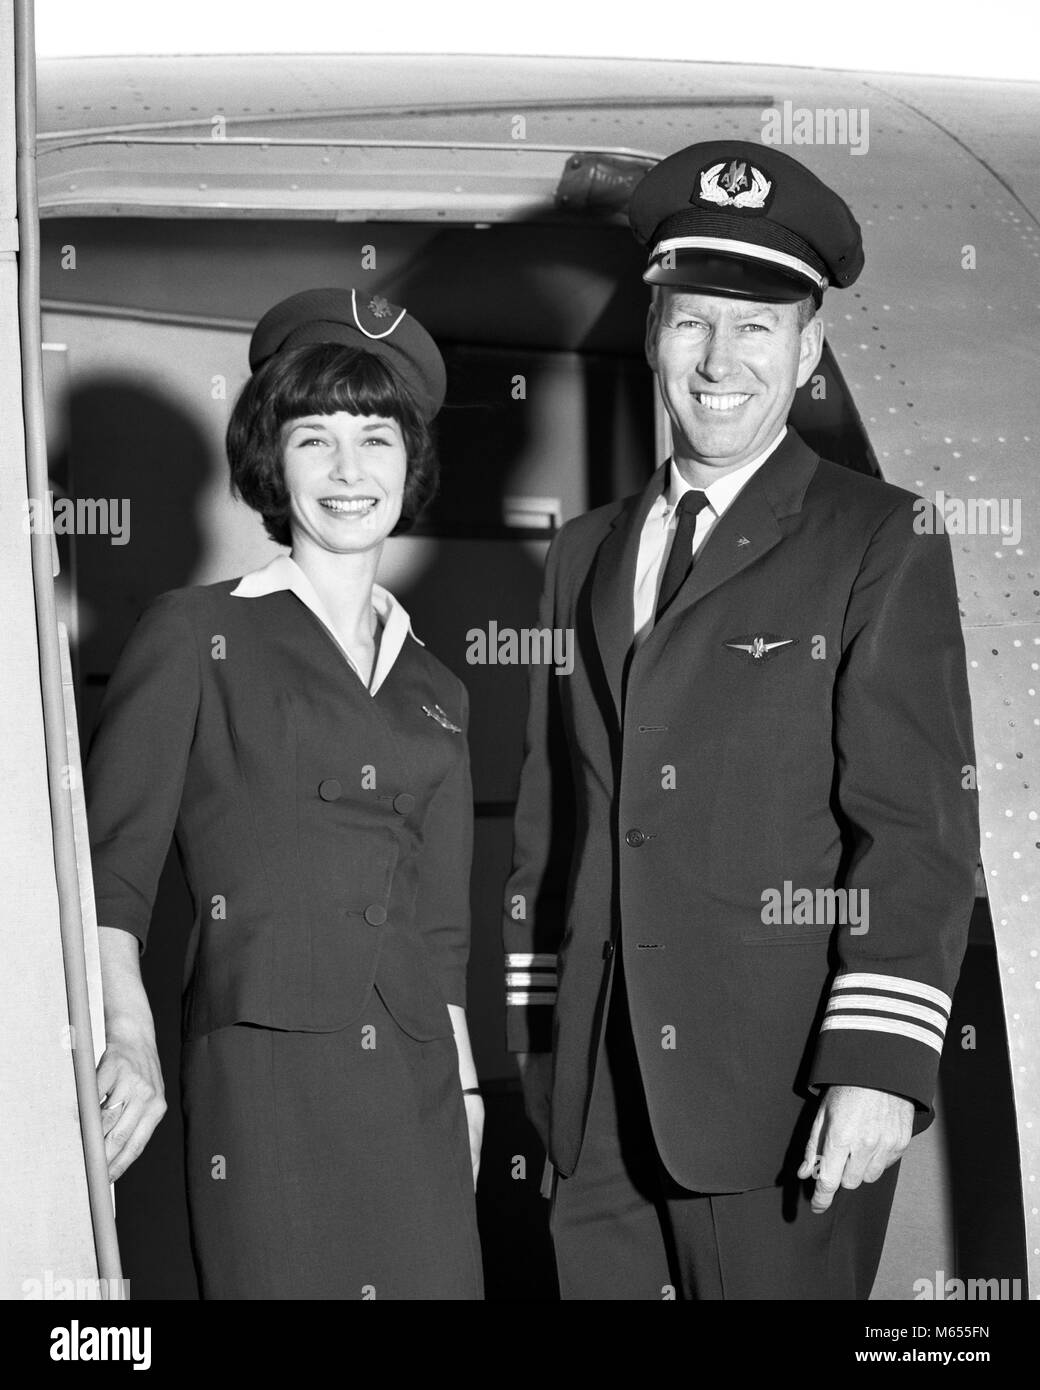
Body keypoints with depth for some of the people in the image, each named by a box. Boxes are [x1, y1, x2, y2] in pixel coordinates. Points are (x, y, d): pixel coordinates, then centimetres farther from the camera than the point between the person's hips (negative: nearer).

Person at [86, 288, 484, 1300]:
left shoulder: (435, 693, 17)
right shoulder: (196, 637, 3)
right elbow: (109, 871, -4)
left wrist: (462, 1091, 14)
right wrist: (130, 1035, -18)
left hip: (419, 1101, 4)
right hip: (262, 1091, -4)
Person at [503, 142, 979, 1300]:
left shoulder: (879, 544, -2)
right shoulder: (586, 554, 15)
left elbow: (918, 824, -8)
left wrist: (879, 1064, -15)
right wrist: (536, 1034, 13)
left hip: (784, 1090, -4)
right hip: (599, 1089, 5)